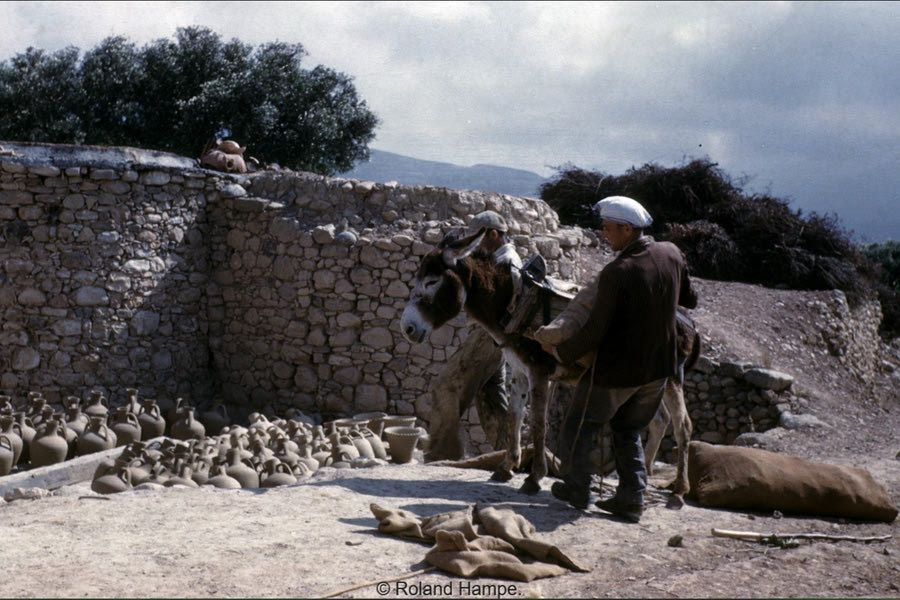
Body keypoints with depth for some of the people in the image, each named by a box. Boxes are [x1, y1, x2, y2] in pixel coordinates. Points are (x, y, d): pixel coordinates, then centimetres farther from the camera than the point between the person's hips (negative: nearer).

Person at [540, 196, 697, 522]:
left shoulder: (616, 273, -24)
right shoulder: (671, 254, -4)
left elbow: (595, 331, -20)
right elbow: (689, 300, 13)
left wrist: (561, 352, -5)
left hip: (617, 369, -7)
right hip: (659, 367, 7)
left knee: (580, 426, 15)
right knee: (628, 429, 22)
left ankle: (577, 489, 25)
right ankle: (632, 498, 18)